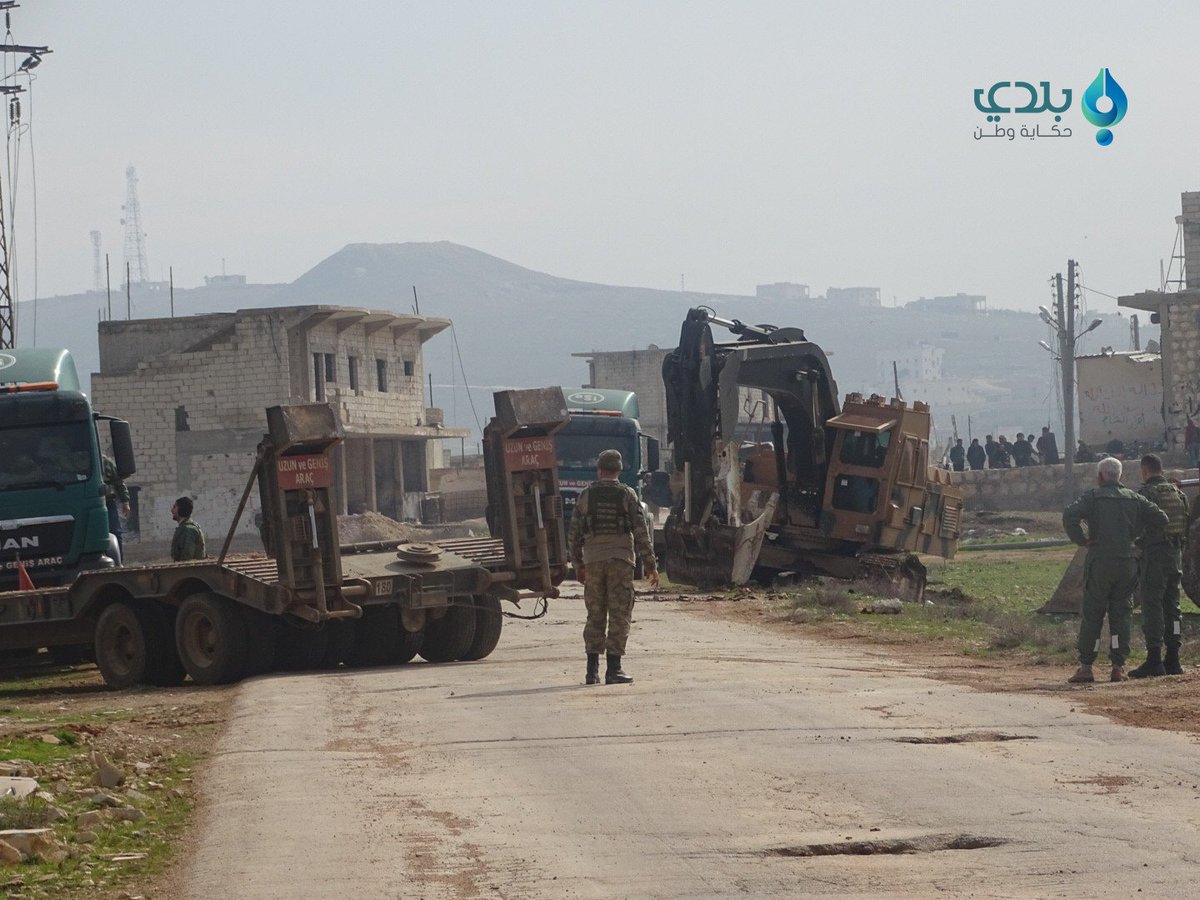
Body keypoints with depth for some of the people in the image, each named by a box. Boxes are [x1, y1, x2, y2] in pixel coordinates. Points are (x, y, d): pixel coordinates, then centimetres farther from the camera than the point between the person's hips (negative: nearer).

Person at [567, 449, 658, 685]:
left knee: (595, 615, 9)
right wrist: (650, 565, 1)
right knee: (619, 615, 0)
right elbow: (641, 533, -3)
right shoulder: (627, 495, -1)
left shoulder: (585, 495, 5)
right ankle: (613, 669, -6)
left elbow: (574, 534, 7)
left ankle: (592, 669, 5)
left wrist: (578, 564, 18)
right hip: (620, 559, -2)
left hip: (593, 559, 2)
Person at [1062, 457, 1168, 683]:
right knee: (1121, 615, 8)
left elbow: (1070, 515, -18)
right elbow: (1160, 518, 5)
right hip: (1127, 561, 3)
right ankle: (1118, 667, 5)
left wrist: (1080, 540, -8)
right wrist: (1138, 535, 12)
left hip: (1099, 562, -3)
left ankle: (1085, 667, -1)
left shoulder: (1093, 496, -2)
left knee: (1092, 615, 1)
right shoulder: (1133, 498, 9)